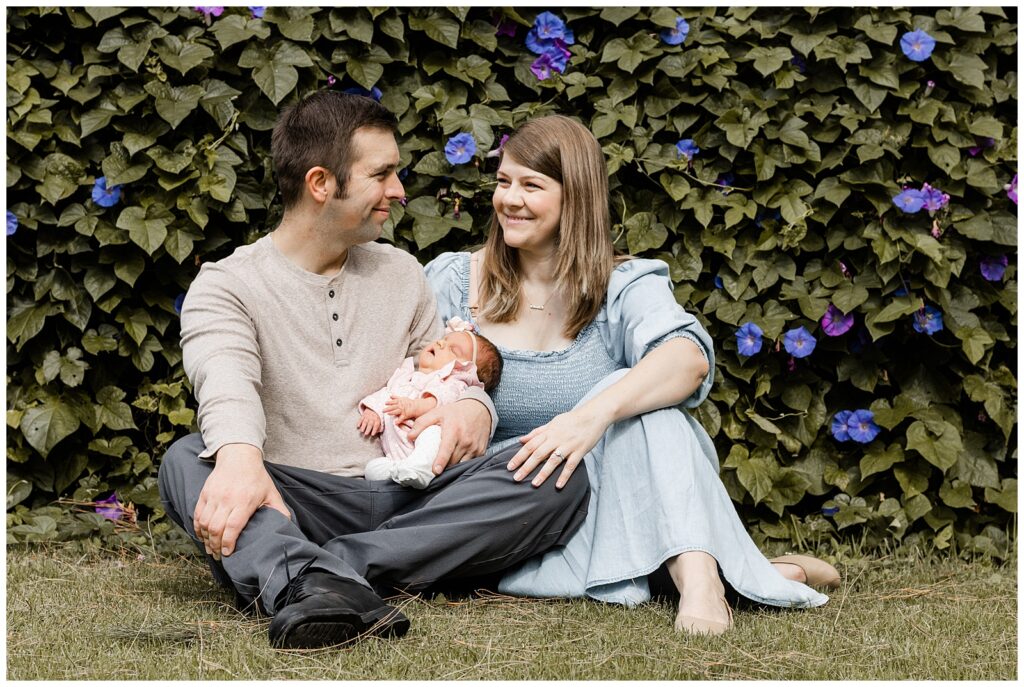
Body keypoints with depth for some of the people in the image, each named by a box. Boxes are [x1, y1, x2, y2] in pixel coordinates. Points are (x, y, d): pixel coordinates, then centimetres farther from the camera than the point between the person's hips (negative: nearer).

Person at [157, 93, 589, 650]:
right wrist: (239, 454, -43)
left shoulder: (402, 274, 20)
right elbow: (226, 383, -18)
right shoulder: (226, 285, 2)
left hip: (407, 500, 4)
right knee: (187, 461, -32)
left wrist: (473, 408, -7)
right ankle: (312, 585, -61)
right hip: (298, 506, -4)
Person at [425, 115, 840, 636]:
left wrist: (596, 412, -42)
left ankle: (696, 573, -42)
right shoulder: (453, 281, 7)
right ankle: (757, 572, -32)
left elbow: (690, 357, -22)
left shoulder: (623, 286, -1)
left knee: (630, 393, -28)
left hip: (604, 491, -1)